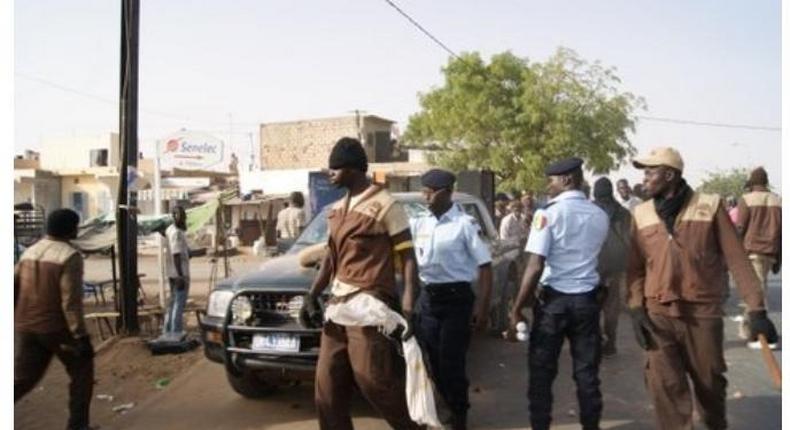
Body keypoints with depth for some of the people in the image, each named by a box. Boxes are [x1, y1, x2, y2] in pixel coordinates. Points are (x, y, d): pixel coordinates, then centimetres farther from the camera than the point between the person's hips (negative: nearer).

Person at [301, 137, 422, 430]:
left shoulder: (384, 205, -6)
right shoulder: (338, 209, 17)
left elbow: (408, 258, -8)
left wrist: (408, 308, -18)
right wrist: (312, 296, 15)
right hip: (338, 305, 8)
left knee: (373, 379, -9)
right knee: (328, 387, 8)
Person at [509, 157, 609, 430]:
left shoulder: (548, 213, -11)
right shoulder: (600, 216, 5)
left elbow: (535, 267, -16)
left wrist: (517, 308, -10)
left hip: (553, 299, -4)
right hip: (588, 299, 5)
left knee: (542, 370, 7)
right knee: (587, 370, 12)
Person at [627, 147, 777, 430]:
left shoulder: (710, 206, -4)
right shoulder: (641, 213, 4)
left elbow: (736, 259, -4)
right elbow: (636, 266, 6)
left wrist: (756, 309, -7)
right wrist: (636, 309, -5)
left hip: (703, 313, -1)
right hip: (658, 314, 1)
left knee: (710, 383, 15)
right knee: (665, 387, -3)